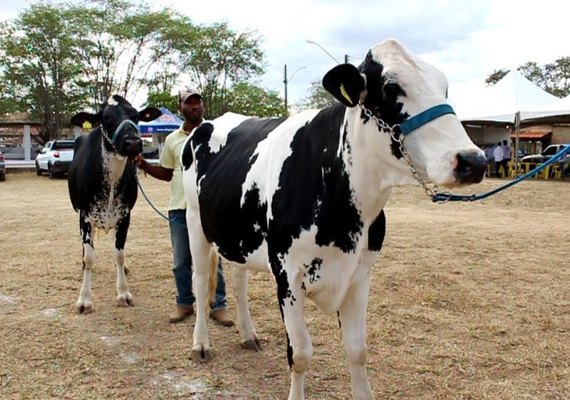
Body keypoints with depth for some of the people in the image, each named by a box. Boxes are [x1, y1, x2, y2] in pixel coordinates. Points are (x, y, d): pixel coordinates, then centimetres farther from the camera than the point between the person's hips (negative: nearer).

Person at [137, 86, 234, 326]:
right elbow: (167, 173, 17)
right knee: (181, 261, 12)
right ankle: (184, 303, 26)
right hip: (179, 209, 4)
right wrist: (144, 165, 4)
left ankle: (218, 306, 15)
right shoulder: (172, 139, 10)